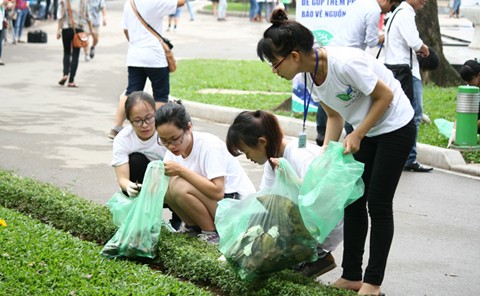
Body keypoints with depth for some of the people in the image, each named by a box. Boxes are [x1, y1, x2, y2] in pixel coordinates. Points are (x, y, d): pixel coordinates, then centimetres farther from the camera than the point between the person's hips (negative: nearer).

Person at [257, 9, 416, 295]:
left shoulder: (344, 63, -33)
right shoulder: (309, 76, -8)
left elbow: (385, 96, -21)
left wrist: (357, 135, -21)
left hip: (395, 127, -8)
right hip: (364, 131, 8)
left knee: (378, 204, -4)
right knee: (354, 200, 6)